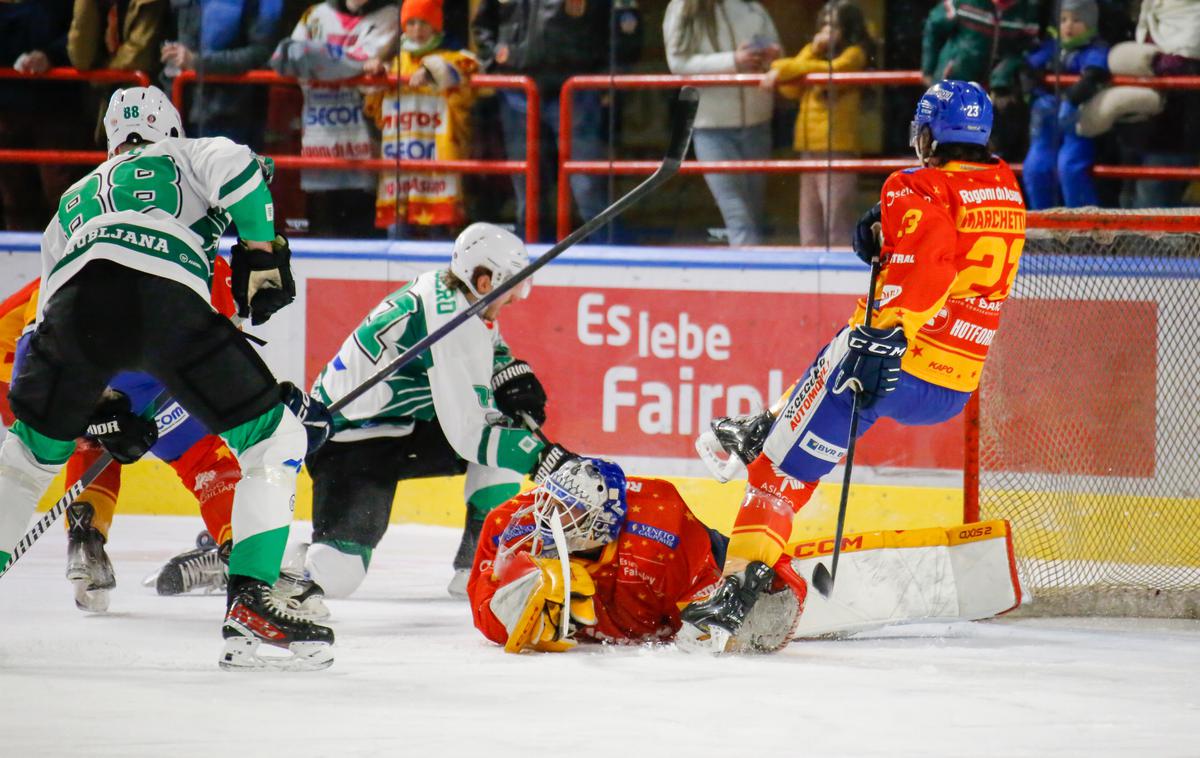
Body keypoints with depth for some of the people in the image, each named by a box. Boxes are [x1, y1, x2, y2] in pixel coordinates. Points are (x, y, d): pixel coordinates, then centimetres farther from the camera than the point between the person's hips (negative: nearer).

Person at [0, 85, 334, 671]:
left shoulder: (74, 200, 41)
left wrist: (99, 416, 38)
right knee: (276, 441, 10)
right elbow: (237, 168, 4)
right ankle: (250, 605, -1)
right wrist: (262, 254, 11)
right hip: (170, 298, -4)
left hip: (80, 297, 4)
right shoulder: (186, 156, 32)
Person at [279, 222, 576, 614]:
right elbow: (468, 436, -26)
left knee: (509, 420, 4)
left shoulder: (441, 287, 2)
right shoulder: (455, 327, -25)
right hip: (351, 445, -10)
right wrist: (543, 457, -24)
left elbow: (487, 347, 25)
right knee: (337, 574, -26)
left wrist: (512, 373, 5)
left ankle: (479, 566, 7)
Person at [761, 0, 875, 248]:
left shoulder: (854, 53, 0)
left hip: (837, 147, -7)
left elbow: (834, 70, -19)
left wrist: (783, 69, -13)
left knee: (837, 222, -10)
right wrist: (812, 53, -3)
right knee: (810, 226, 10)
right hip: (808, 146, 7)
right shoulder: (813, 52, 20)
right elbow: (791, 89, 7)